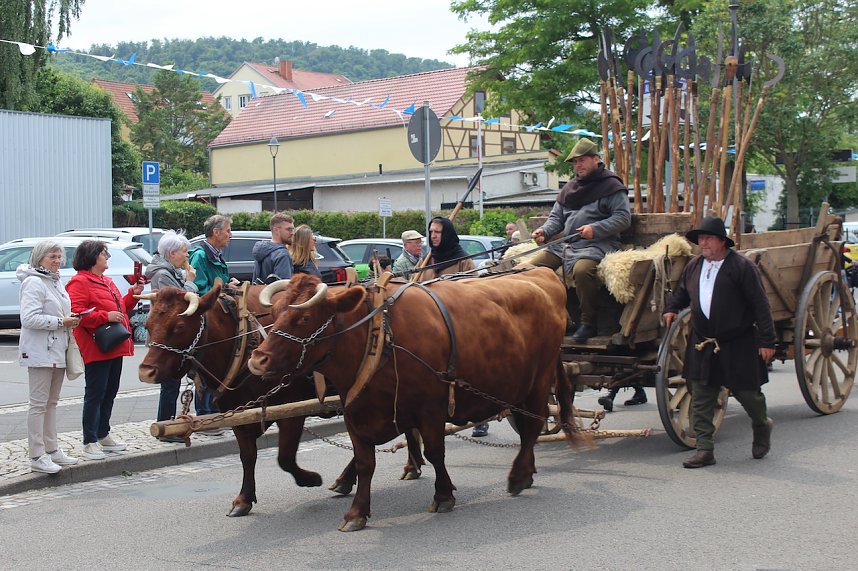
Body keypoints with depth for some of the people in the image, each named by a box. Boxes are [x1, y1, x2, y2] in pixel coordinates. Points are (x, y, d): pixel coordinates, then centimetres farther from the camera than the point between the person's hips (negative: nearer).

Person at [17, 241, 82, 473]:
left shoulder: (56, 282, 16)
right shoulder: (33, 283, -13)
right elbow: (29, 318, -23)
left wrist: (70, 320, 8)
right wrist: (60, 322, -21)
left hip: (57, 350, 9)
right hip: (39, 351, -9)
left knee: (51, 402, 15)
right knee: (39, 404, -6)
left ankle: (52, 449, 23)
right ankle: (37, 457, -4)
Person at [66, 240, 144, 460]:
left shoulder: (107, 282, 20)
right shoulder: (79, 282, -10)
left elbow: (119, 308, 27)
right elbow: (75, 313, -21)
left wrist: (133, 294, 12)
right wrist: (105, 316, -25)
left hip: (115, 347, 9)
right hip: (96, 348, -9)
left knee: (110, 393, 14)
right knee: (95, 394, -6)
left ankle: (103, 435, 25)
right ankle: (90, 442, -1)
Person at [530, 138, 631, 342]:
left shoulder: (612, 186, 2)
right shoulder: (569, 188, 24)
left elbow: (623, 218, -7)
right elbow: (557, 217, 24)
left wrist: (595, 229, -20)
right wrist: (544, 231, 2)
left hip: (597, 243, -7)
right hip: (566, 243, 7)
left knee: (582, 270, -37)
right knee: (534, 266, -13)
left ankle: (588, 323, -21)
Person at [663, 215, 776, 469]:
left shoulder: (742, 267, -11)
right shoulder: (693, 266, 7)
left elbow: (760, 305, -11)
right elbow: (681, 292, 27)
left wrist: (767, 341, -14)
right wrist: (671, 309, 11)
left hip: (738, 346, -5)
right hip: (702, 345, 5)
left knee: (747, 392, 10)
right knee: (701, 399, 0)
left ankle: (762, 426, 40)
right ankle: (705, 450, 5)